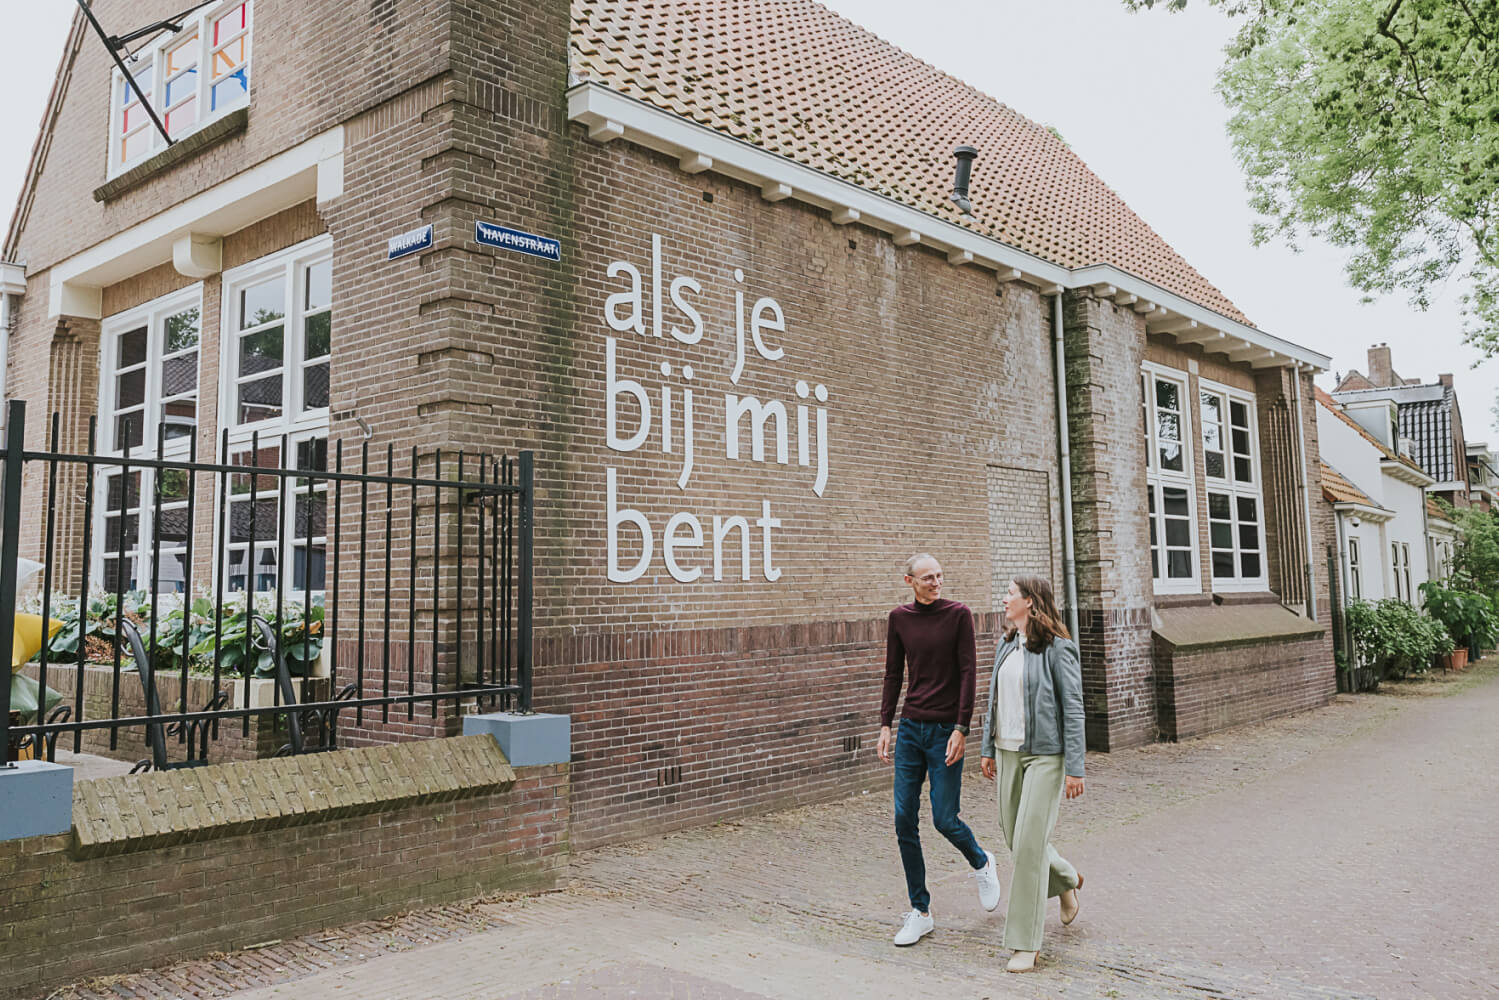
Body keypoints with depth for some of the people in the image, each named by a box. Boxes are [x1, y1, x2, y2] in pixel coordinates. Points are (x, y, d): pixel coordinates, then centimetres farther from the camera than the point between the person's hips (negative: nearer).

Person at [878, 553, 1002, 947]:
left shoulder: (958, 615, -6)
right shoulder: (899, 618, 5)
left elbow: (968, 673, -8)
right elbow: (893, 674, 11)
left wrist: (961, 729, -13)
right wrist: (885, 725, 7)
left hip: (945, 731, -4)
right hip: (910, 729, 4)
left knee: (944, 819, -2)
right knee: (904, 821, 2)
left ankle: (981, 863, 32)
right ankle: (920, 913, 14)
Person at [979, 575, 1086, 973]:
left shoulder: (1057, 649, -11)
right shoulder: (1005, 645, 10)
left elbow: (1073, 710, -11)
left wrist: (1075, 768, -14)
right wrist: (987, 747, 15)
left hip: (1044, 754, -7)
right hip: (1008, 753, 7)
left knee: (1029, 842, -7)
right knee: (1014, 836, 12)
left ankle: (1025, 944, 4)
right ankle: (1066, 880, 43)